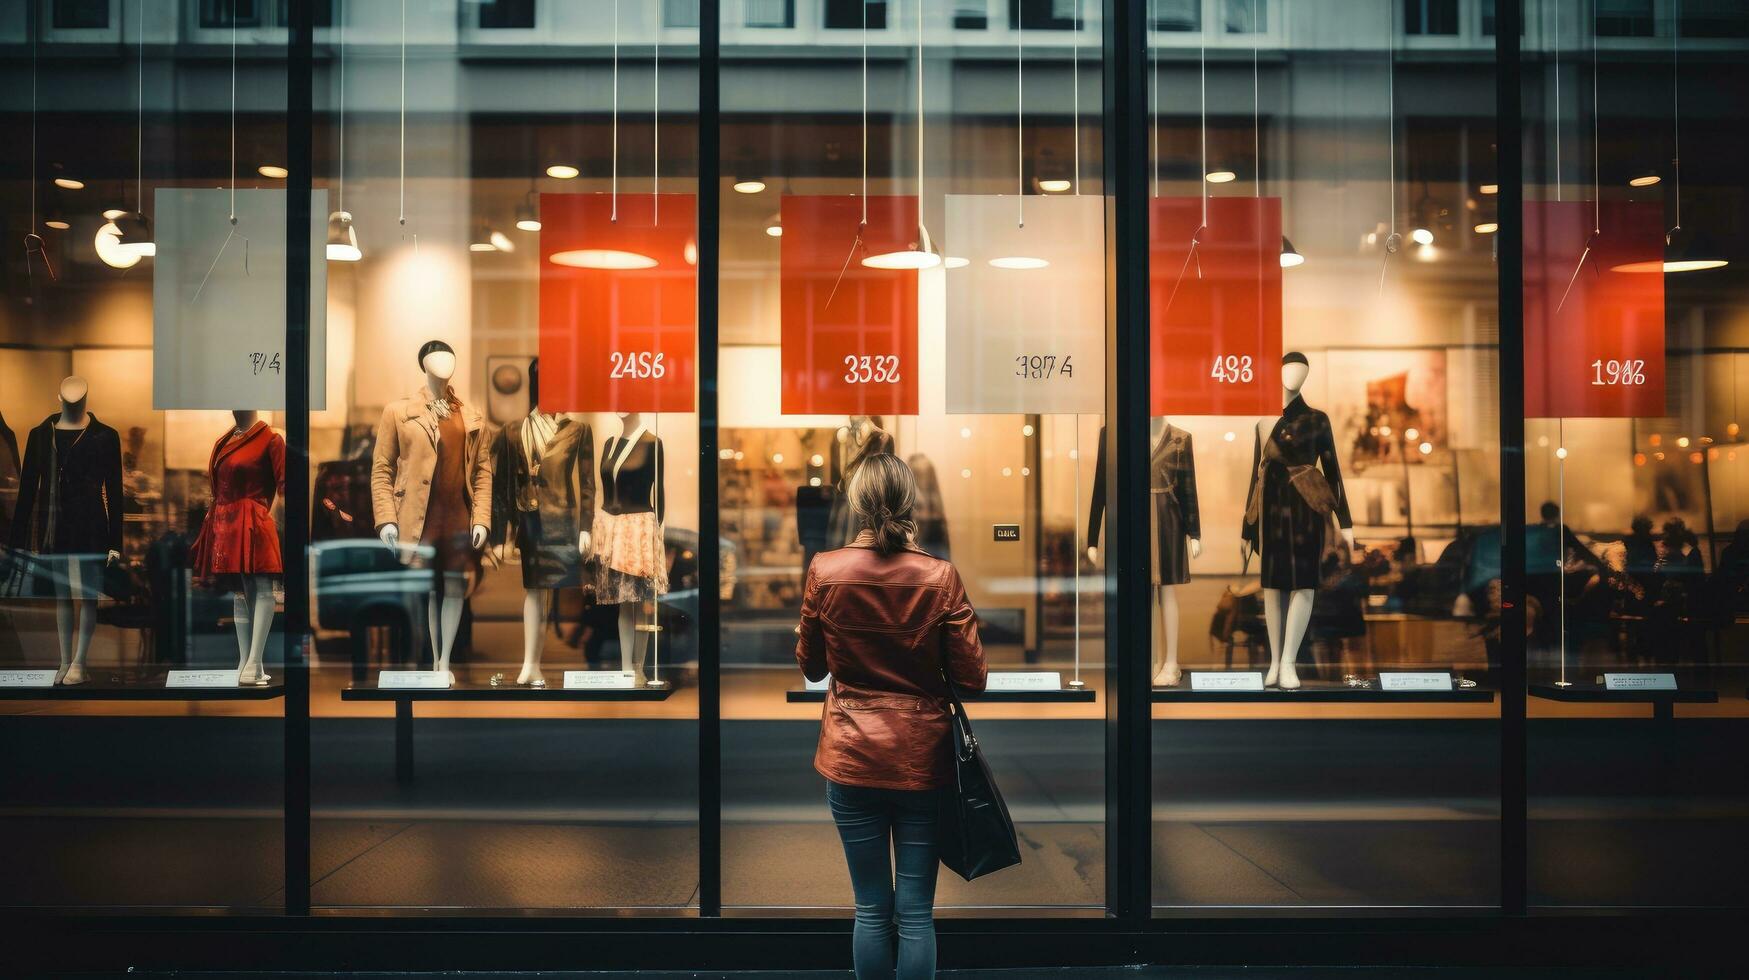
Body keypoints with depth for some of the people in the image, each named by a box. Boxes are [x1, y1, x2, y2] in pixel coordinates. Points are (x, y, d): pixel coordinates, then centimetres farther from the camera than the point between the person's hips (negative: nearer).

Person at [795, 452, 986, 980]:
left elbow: (810, 666, 5)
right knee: (916, 912, 7)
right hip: (922, 759, -1)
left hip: (852, 758, 1)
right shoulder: (941, 577, -10)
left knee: (872, 910, 10)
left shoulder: (825, 571, -7)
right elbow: (972, 679, -7)